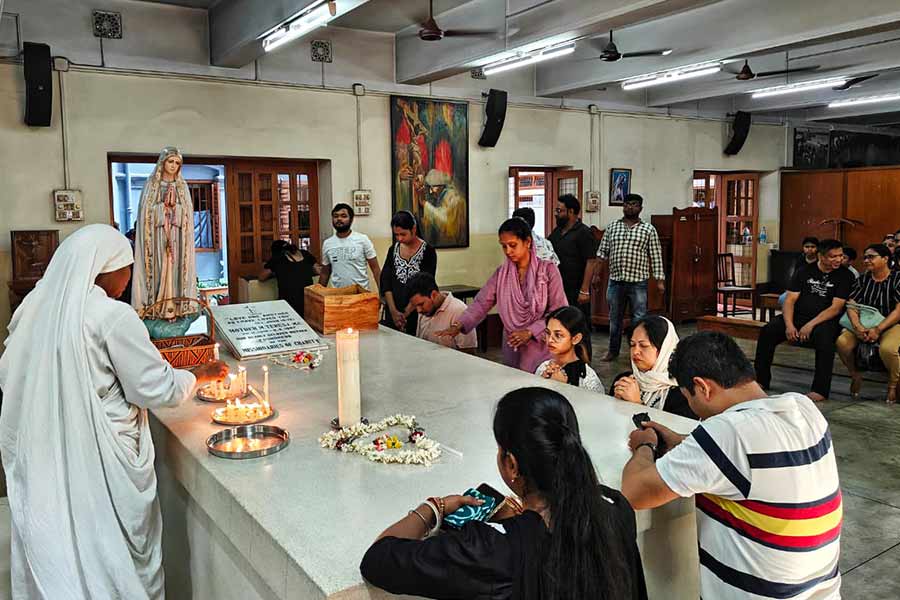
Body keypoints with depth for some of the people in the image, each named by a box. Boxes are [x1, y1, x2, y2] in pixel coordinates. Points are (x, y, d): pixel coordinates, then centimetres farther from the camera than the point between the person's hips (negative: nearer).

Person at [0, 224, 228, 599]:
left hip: (41, 459, 6)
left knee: (53, 556, 19)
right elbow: (157, 388, -13)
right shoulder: (113, 316, -19)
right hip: (100, 462, -6)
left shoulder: (35, 308, 1)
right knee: (114, 554, 11)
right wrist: (200, 375, 3)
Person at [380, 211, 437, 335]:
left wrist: (406, 313, -13)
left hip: (416, 314, -4)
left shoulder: (428, 251, -5)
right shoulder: (393, 250, 8)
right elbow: (385, 281, 2)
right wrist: (394, 311, -10)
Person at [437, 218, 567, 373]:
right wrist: (459, 325, -18)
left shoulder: (548, 270, -6)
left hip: (541, 347, -3)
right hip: (512, 347, 3)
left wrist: (530, 332, -18)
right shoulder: (501, 273, 6)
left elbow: (558, 312, -9)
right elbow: (481, 303, -3)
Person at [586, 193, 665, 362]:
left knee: (639, 319, 1)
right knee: (614, 318, 14)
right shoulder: (612, 227, 8)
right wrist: (595, 274, 3)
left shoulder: (648, 229, 1)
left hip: (638, 282, -3)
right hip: (615, 280, 3)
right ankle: (613, 350, 27)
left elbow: (656, 256, -1)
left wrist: (660, 280, -7)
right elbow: (602, 253, 10)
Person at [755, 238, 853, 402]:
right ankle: (761, 381, -9)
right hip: (797, 316, 3)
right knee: (767, 331, -20)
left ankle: (820, 390, -28)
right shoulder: (805, 271, 10)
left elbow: (836, 308, -8)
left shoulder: (845, 276, 1)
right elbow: (790, 300, 3)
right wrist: (789, 325, -13)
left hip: (825, 320, -3)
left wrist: (810, 325, -19)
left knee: (824, 336, -37)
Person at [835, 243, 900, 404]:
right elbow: (851, 305, 0)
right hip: (864, 324, 4)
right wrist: (857, 326, -20)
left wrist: (878, 330, -23)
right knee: (842, 342, -27)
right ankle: (855, 376, 1)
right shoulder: (862, 280, 10)